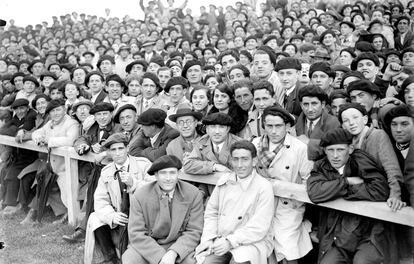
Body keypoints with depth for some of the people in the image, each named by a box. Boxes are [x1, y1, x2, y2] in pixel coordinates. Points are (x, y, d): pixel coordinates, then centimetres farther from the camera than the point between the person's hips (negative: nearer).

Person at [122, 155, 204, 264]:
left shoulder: (194, 194, -7)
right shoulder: (139, 197, -9)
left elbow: (193, 232, -6)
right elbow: (136, 234, -10)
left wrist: (173, 253, -21)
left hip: (179, 246, 0)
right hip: (148, 247, 0)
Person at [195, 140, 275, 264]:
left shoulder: (264, 187, -8)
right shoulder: (224, 180, 7)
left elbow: (259, 228, -13)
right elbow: (211, 213, 12)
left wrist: (230, 242, -18)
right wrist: (209, 239, -3)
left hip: (253, 241, -3)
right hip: (221, 240, 4)